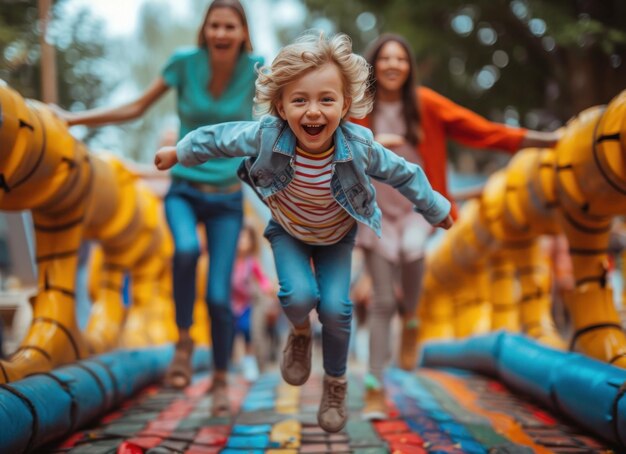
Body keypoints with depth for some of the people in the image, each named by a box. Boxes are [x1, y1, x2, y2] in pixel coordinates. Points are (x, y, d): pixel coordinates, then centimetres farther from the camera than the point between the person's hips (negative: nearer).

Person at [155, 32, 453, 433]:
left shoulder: (359, 147, -33)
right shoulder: (267, 136, -33)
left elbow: (403, 173, -14)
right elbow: (220, 138, -13)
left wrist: (437, 210, 1)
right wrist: (178, 154, 3)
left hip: (337, 235, 0)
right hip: (289, 230, 0)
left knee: (336, 307, -10)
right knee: (300, 296, -22)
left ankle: (336, 382, 19)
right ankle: (300, 333, 17)